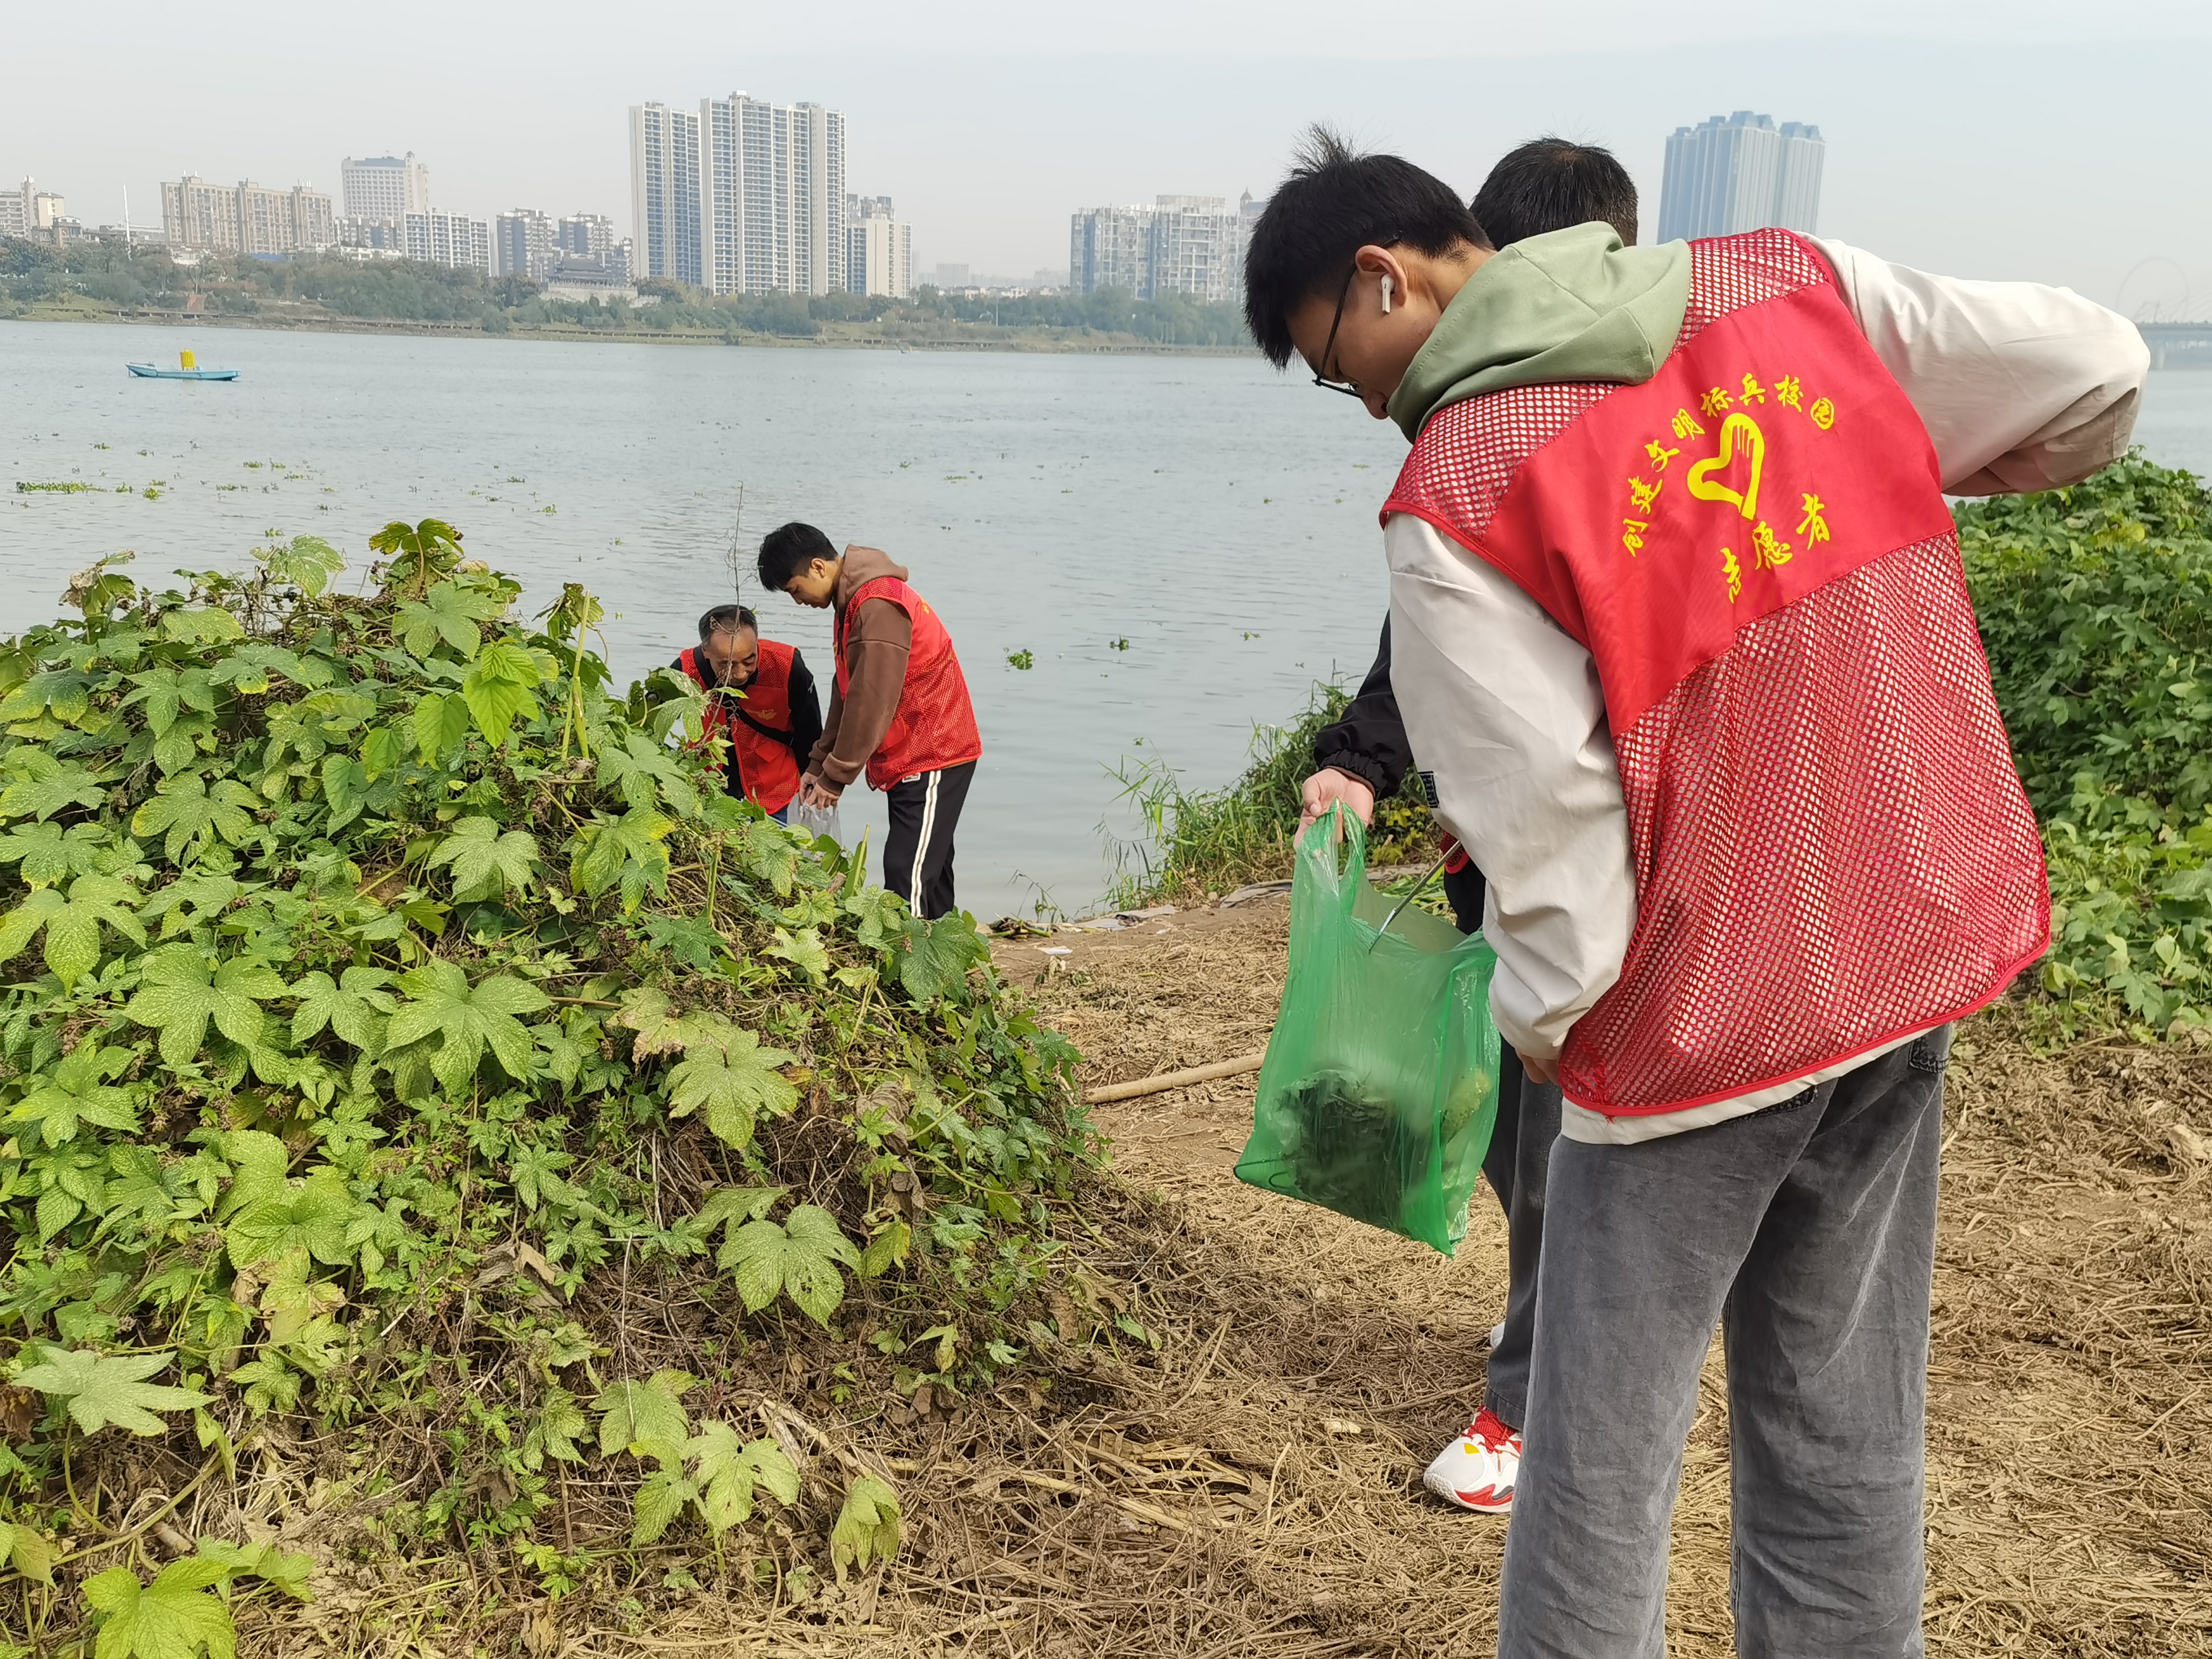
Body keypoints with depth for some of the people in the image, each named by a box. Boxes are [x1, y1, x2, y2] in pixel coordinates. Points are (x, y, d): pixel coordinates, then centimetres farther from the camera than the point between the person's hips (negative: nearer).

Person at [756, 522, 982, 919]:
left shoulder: (878, 607, -20)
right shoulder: (852, 602, 13)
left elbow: (871, 703, -21)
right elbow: (848, 693, 18)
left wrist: (835, 776, -13)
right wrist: (819, 763, 14)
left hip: (932, 757, -10)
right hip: (912, 757, 10)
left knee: (907, 876, -14)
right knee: (927, 871, 12)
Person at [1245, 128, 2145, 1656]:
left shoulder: (1456, 498, -17)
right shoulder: (1795, 280, 0)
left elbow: (1549, 812, -16)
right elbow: (2096, 379, 5)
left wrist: (1540, 1020, 0)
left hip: (1700, 1016, -6)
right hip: (1918, 951, 7)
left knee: (1601, 1462, 10)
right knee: (1845, 1430, 19)